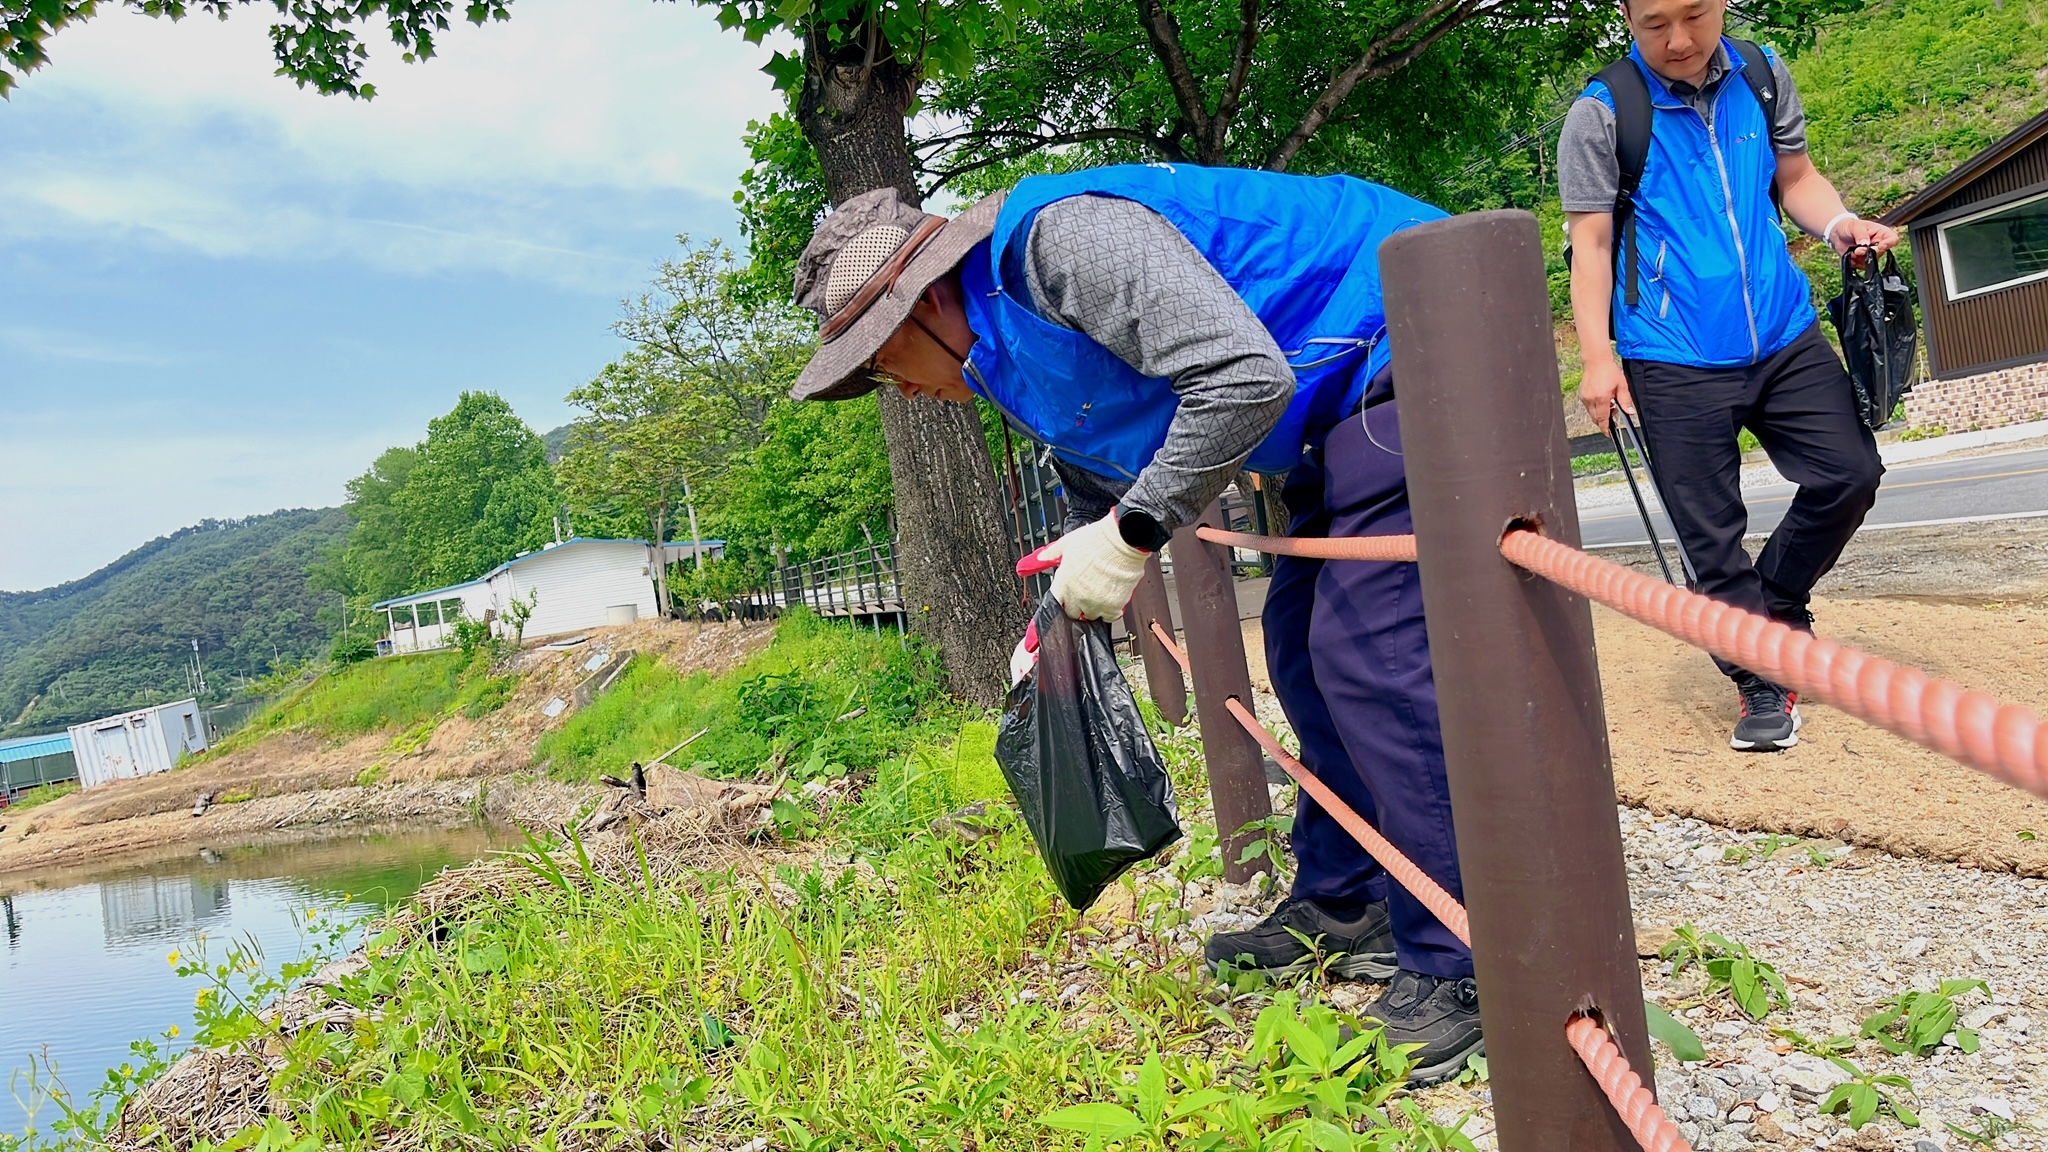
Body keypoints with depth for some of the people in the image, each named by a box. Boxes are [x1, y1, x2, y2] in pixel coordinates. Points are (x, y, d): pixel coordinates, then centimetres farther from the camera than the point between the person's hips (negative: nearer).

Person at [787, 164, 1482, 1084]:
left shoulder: (1062, 238, -22)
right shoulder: (1014, 355, 10)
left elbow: (1244, 379, -31)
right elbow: (1097, 496, 22)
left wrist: (1132, 533, -24)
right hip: (1347, 401, 10)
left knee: (1365, 652, -15)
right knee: (1304, 648, 12)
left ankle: (1465, 970, -4)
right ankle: (1344, 910, 26)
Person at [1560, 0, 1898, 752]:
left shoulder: (1763, 75, 6)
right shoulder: (1601, 115, -7)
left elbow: (1794, 176, 17)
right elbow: (1590, 242, -8)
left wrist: (1839, 224, -5)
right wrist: (1599, 359, -14)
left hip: (1783, 336, 5)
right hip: (1674, 363, -4)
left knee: (1849, 473, 4)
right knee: (1712, 538, 0)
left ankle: (1776, 603, 30)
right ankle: (1765, 682, 16)